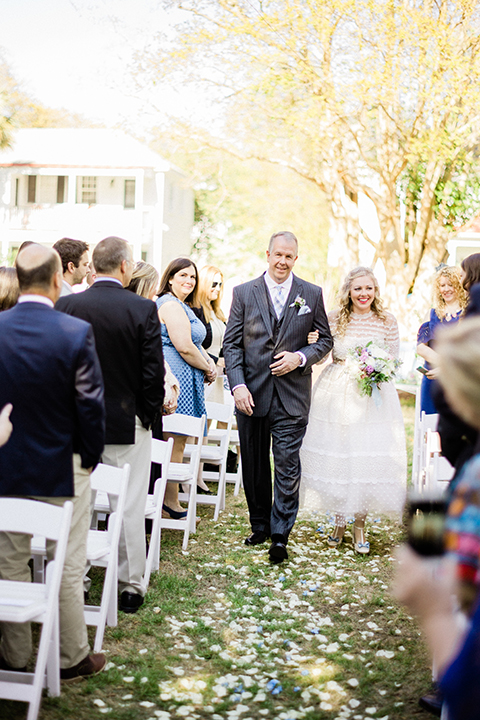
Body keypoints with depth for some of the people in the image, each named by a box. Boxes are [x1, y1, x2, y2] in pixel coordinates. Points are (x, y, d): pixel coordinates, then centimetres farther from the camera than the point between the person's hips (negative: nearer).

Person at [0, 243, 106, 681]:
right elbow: (91, 404, -13)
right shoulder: (76, 332, -17)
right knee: (68, 568, 10)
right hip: (63, 470, -3)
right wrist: (91, 458, 1)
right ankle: (71, 658, 23)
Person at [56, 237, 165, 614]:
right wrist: (149, 415, 3)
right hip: (128, 425, -3)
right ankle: (130, 586, 16)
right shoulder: (143, 309, -12)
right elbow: (154, 372, -12)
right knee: (130, 508, 7)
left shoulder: (66, 306, -4)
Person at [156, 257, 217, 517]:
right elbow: (184, 347, -19)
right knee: (174, 441, -5)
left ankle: (168, 499, 18)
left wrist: (208, 362, 3)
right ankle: (170, 504, 1)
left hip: (182, 378, 11)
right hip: (177, 379, -11)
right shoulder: (171, 305, -13)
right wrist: (207, 369, -6)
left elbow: (194, 344, 22)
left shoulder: (182, 306, 21)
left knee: (173, 441, 12)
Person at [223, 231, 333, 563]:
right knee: (254, 466, 11)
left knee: (288, 467, -4)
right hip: (252, 392, 1)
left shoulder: (312, 294, 4)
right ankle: (260, 526, 28)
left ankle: (280, 535, 4)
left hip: (292, 394, -1)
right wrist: (237, 385, -10)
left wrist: (300, 357, -10)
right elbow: (231, 343, 2)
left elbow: (325, 339, 9)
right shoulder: (244, 292, 4)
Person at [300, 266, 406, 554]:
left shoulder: (388, 321, 1)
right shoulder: (334, 319, 1)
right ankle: (340, 521, 19)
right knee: (336, 454, 3)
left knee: (368, 455, -3)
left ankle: (360, 525, 10)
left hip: (375, 397, 0)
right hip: (336, 395, 1)